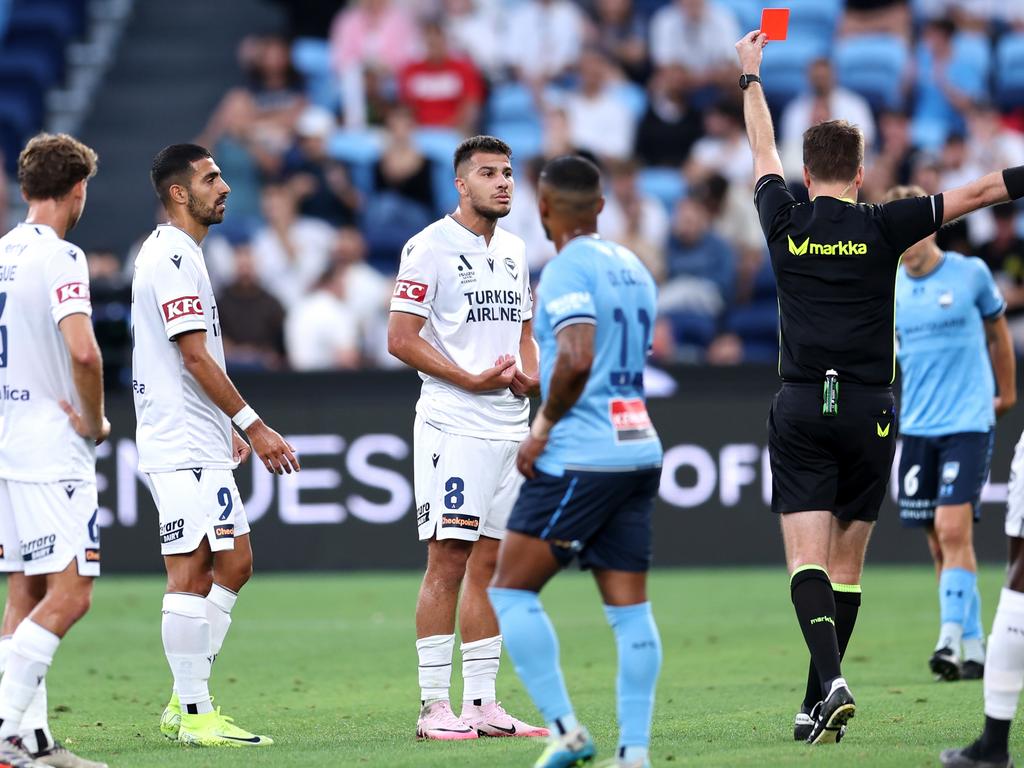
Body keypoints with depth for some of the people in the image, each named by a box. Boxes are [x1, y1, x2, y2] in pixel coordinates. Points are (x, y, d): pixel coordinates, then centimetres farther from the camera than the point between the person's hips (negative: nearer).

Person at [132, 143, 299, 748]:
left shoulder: (178, 254, 19)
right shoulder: (173, 257, -14)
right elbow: (197, 358, -18)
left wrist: (229, 427, 23)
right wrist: (253, 425, -16)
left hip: (201, 443, 11)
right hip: (182, 448, -11)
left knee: (233, 564, 12)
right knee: (190, 573, -8)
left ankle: (187, 705, 15)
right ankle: (194, 714, -6)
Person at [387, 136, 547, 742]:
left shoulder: (515, 251, 15)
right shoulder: (431, 247, -7)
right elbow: (402, 338, -11)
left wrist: (530, 373, 1)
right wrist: (473, 380, -18)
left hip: (511, 427, 7)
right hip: (453, 426, -7)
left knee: (489, 564, 8)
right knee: (448, 560, -8)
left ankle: (483, 703, 11)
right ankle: (434, 708, -6)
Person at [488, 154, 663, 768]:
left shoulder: (566, 269, -10)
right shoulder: (634, 268, 15)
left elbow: (576, 357, -24)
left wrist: (543, 428, -13)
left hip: (579, 458, -8)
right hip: (639, 451, 8)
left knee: (511, 591, 1)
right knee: (630, 607, 5)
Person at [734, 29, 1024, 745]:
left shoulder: (786, 223, 2)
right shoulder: (882, 226, -3)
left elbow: (764, 151, 21)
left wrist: (751, 76, 35)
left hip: (800, 410, 0)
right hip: (869, 411, 0)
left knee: (808, 561, -6)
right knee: (846, 566, 9)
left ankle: (832, 682, -28)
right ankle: (822, 704, 12)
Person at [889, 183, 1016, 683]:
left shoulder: (970, 273, -3)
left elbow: (997, 330, 13)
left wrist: (1006, 392, 21)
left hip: (968, 421, -4)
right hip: (917, 427, 4)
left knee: (953, 529, -17)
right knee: (940, 543, 5)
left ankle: (951, 637, -19)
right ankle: (974, 644, 14)